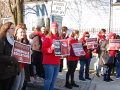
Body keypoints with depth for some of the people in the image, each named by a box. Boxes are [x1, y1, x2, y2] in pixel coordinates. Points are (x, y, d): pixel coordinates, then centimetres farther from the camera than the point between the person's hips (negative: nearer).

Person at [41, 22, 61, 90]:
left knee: (53, 81, 9)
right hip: (49, 63, -6)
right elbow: (43, 49, -9)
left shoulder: (59, 38, 13)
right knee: (48, 80, -6)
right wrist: (51, 48, -25)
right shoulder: (48, 38, -3)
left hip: (57, 63, 6)